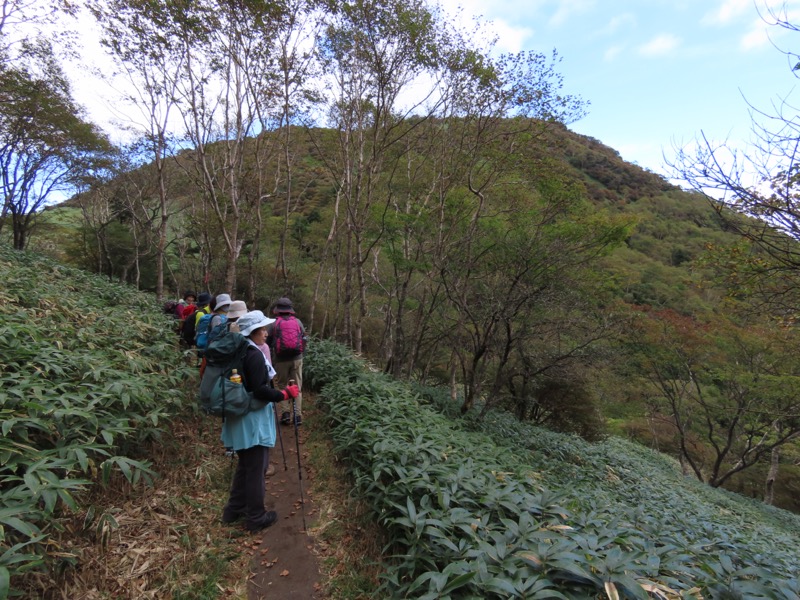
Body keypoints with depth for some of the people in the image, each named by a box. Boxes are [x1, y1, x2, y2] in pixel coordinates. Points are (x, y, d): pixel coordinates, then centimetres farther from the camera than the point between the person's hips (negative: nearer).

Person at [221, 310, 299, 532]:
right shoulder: (254, 355, -21)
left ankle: (234, 509, 35)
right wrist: (285, 394, -15)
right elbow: (259, 391, -24)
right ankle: (255, 517, 19)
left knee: (245, 465, 23)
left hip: (240, 416, 9)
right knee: (256, 468, 5)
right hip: (253, 419, -9)